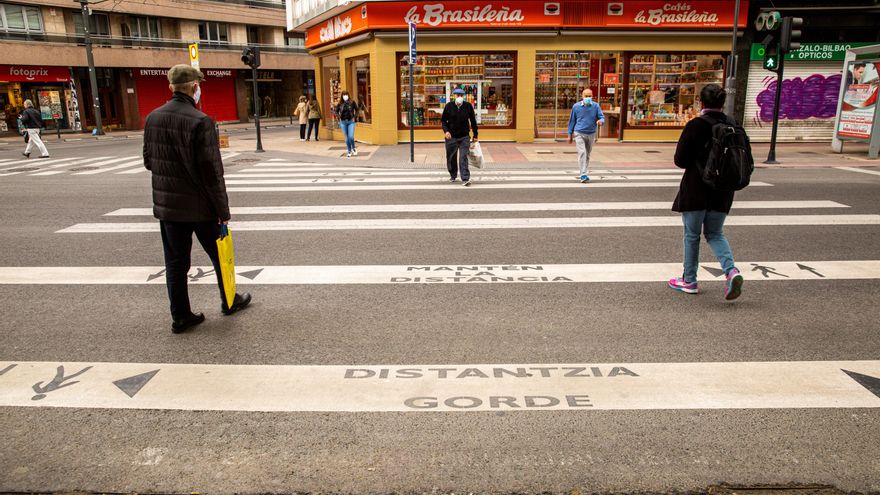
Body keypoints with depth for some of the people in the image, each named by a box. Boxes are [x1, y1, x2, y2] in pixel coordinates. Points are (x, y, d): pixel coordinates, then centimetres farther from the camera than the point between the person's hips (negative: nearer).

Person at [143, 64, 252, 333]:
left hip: (166, 205, 5)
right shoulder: (200, 121, -18)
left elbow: (148, 161, 10)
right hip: (200, 205, -5)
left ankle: (180, 316, 19)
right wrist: (223, 209, -11)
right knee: (219, 255, 15)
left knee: (175, 262, 12)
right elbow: (212, 171, -18)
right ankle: (229, 301, 30)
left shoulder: (153, 118, 1)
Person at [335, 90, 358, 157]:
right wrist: (339, 117, 2)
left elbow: (357, 110, 6)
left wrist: (355, 117, -3)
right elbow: (336, 111, 14)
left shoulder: (352, 102, -3)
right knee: (347, 138, 7)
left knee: (351, 137, -12)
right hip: (343, 122, 2)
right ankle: (349, 152, 19)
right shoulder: (340, 104, 1)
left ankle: (354, 148, 16)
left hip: (351, 121, -2)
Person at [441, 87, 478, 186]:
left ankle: (465, 179, -11)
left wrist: (475, 135, 8)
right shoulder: (449, 106, -3)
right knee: (451, 158, 12)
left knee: (463, 158, -10)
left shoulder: (468, 106, -2)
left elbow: (473, 121, 6)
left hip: (464, 137, -1)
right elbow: (443, 120, 5)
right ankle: (453, 175, 32)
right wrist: (446, 131, -13)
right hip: (451, 137, 1)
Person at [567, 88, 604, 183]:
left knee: (587, 154, 12)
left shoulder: (596, 106, -1)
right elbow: (572, 121, 6)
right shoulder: (576, 106, -3)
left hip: (591, 134, 3)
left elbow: (602, 117, -3)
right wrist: (570, 134, 7)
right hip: (579, 133, -3)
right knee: (582, 153, -17)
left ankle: (582, 174, 25)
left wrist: (600, 121, -29)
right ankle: (583, 175, -19)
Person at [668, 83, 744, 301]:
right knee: (715, 234, 17)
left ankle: (689, 281, 18)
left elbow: (680, 159, -12)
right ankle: (731, 271, -6)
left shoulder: (696, 126, -14)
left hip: (696, 188, -5)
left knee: (692, 235, 9)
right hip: (723, 190, 5)